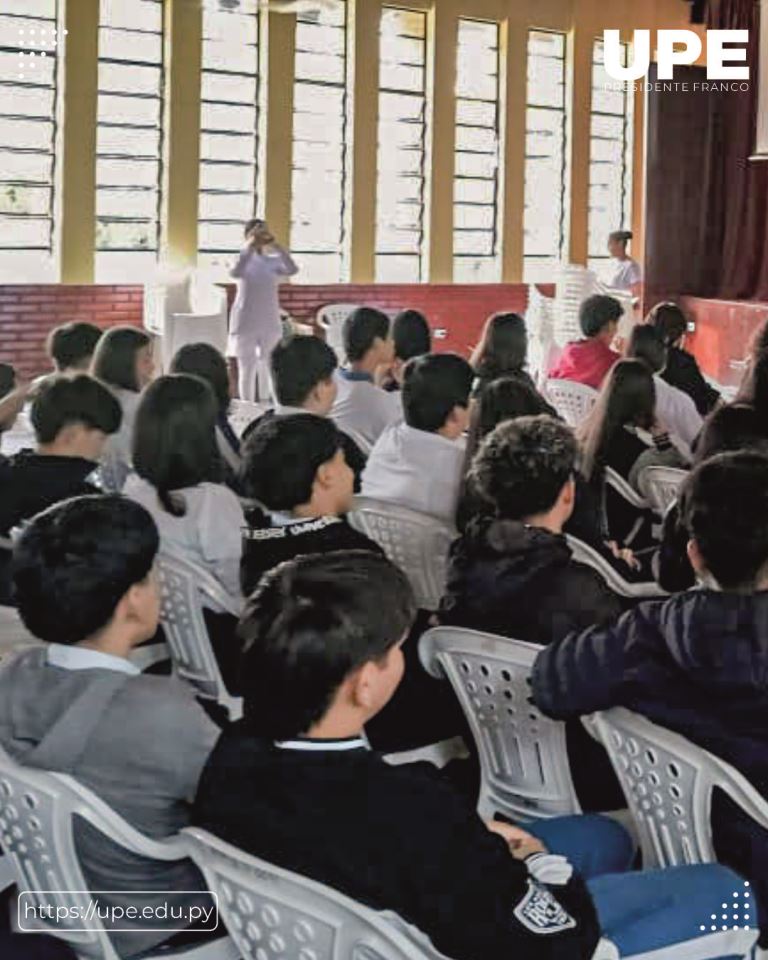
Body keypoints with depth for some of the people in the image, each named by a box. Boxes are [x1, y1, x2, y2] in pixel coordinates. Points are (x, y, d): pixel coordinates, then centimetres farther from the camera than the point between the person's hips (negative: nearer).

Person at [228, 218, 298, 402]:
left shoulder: (273, 261, 1)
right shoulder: (242, 258, -4)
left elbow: (292, 270, -18)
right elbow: (235, 272, -27)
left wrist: (275, 244, -23)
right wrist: (250, 245, -29)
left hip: (270, 323, 2)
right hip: (245, 323, -2)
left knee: (268, 370, 4)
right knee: (246, 370, 3)